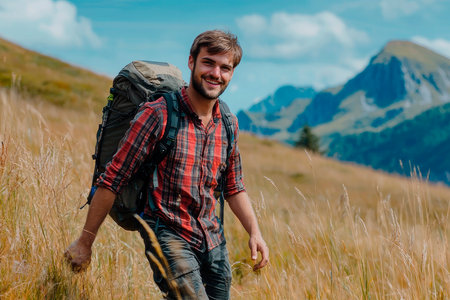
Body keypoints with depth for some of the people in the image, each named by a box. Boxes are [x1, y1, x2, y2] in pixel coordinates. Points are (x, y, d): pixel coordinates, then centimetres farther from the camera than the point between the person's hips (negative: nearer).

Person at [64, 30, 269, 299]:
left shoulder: (228, 124, 6)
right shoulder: (158, 115, -13)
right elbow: (112, 181, -11)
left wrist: (254, 232, 6)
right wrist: (85, 242, -9)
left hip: (213, 239, 6)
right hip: (168, 234, -6)